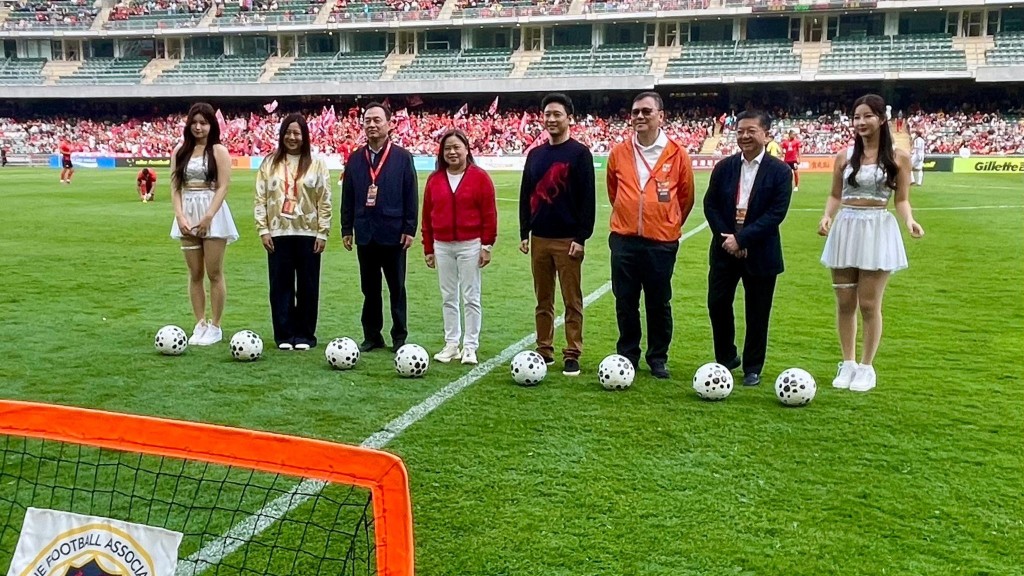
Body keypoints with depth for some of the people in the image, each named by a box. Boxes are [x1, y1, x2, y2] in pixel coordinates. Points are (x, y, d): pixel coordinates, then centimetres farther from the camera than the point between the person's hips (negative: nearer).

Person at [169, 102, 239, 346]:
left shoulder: (218, 151, -1)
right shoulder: (180, 151, 11)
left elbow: (222, 187, -7)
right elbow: (175, 187, 8)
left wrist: (207, 217, -15)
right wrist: (180, 216, -6)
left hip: (213, 214, -4)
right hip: (187, 216, 4)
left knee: (214, 273, -1)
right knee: (195, 274, 8)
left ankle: (215, 327, 8)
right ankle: (200, 324, 16)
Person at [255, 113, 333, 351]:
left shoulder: (317, 163, 2)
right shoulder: (270, 163, 7)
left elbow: (324, 201, 0)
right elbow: (260, 198, 6)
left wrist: (323, 233, -5)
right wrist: (263, 229, -3)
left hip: (308, 233, -1)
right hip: (278, 233, 1)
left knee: (308, 286, 3)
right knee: (280, 285, 4)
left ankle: (305, 334, 13)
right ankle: (284, 334, 12)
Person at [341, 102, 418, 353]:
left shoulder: (402, 157, -2)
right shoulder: (355, 158, 8)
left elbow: (411, 196, -3)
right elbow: (347, 197, 9)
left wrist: (409, 229, -8)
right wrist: (346, 229, 5)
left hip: (393, 233, -3)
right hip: (365, 234, 3)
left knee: (397, 289, 6)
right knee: (369, 289, 10)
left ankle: (399, 337, 15)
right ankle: (372, 335, 19)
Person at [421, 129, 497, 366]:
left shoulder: (479, 177, -3)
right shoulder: (434, 179, 6)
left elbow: (489, 214, -4)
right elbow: (427, 215, 9)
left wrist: (487, 245, -7)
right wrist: (428, 248, 8)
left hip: (470, 245, -4)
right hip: (442, 246, 4)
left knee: (471, 297, 1)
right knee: (448, 298, 9)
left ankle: (470, 347, 8)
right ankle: (451, 345, 17)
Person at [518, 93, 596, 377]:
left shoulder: (579, 153, -3)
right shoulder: (535, 154, 13)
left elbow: (588, 198, -8)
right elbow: (525, 195, 16)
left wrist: (581, 237, -13)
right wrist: (524, 233, 9)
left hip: (567, 241, -5)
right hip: (539, 239, 5)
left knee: (572, 301, 0)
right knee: (543, 300, 11)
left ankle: (572, 355, 6)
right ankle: (544, 350, 19)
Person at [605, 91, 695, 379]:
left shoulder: (677, 154, -3)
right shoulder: (619, 153, 2)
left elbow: (686, 197, 9)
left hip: (662, 242, -2)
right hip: (624, 240, 2)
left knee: (659, 304, 7)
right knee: (625, 302, 8)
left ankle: (658, 358, 21)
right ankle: (627, 355, 22)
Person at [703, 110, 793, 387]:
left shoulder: (780, 171, -6)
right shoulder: (724, 167, 4)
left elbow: (776, 213, -13)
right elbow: (710, 205, 2)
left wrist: (741, 238, -19)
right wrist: (726, 238, -11)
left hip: (760, 252, -3)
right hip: (725, 248, 3)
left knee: (757, 313, 6)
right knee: (717, 304, 5)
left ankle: (752, 368, 20)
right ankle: (726, 358, 25)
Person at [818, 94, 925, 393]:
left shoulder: (898, 157, 0)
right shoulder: (844, 156, 6)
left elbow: (901, 200, 2)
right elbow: (835, 195, 10)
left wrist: (909, 220, -17)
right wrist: (827, 217, -8)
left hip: (878, 231, -3)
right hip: (845, 230, 3)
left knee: (869, 304, 2)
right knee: (845, 303, 8)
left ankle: (866, 366, 17)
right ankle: (848, 363, 23)